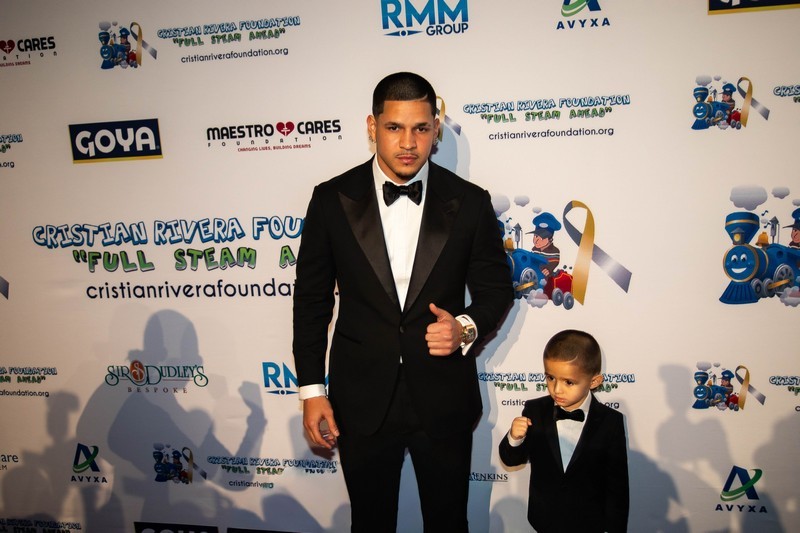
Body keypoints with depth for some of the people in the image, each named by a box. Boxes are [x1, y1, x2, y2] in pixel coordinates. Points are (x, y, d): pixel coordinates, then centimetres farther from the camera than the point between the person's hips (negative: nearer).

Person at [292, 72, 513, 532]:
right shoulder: (332, 199, -5)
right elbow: (312, 298, 0)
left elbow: (496, 287, 5)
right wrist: (312, 390, -1)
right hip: (362, 400, 0)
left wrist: (467, 328, -17)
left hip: (444, 398, 0)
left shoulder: (470, 202, -5)